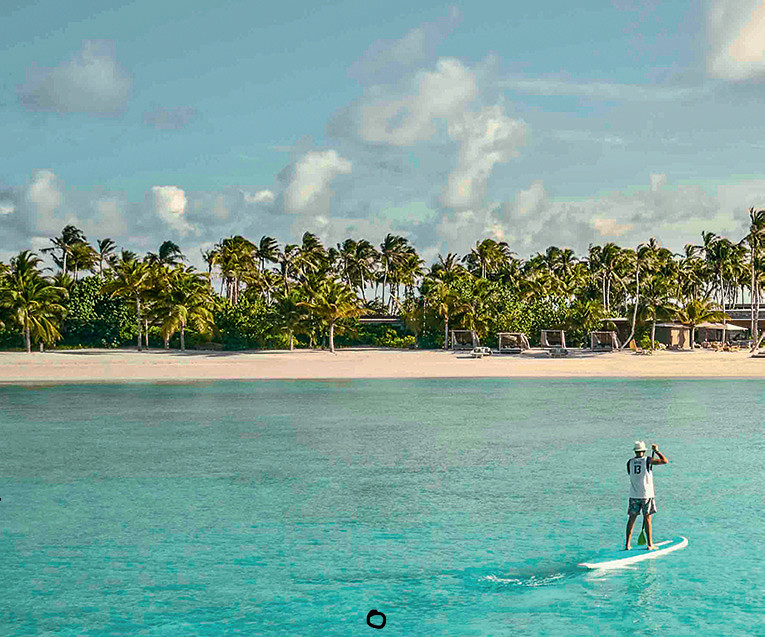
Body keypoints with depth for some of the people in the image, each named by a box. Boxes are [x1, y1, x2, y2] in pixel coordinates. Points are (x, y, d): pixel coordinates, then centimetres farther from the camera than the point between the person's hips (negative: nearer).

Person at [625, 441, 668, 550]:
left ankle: (627, 544, 7)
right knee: (647, 519, 3)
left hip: (634, 495, 3)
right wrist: (656, 451, 7)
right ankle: (650, 544, 5)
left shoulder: (629, 462, 2)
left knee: (631, 519, 7)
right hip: (647, 495, -3)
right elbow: (664, 461, -6)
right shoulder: (648, 461, -8)